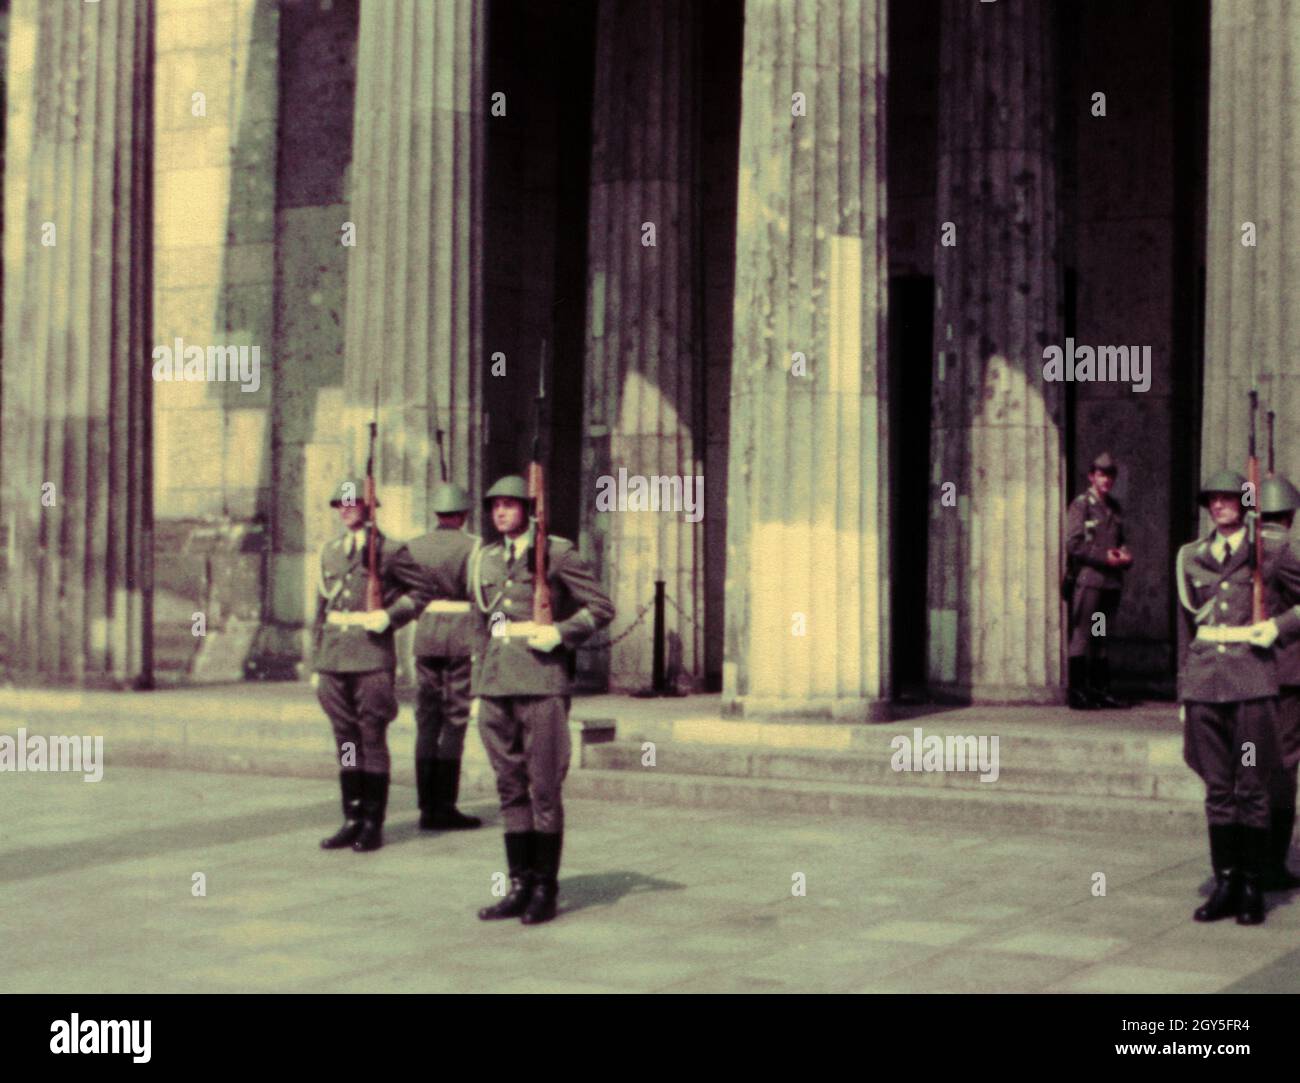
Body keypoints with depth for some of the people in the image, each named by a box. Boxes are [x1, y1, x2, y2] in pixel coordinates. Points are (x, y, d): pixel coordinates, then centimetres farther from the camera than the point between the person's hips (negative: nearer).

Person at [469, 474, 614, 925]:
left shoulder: (557, 554, 0)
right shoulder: (484, 559, 16)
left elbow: (601, 607, -1)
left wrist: (560, 633, -14)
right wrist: (477, 688, 18)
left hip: (542, 684, -5)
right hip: (497, 686, 5)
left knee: (544, 789, -2)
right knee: (510, 789, 8)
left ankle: (546, 889, 5)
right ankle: (520, 886, 14)